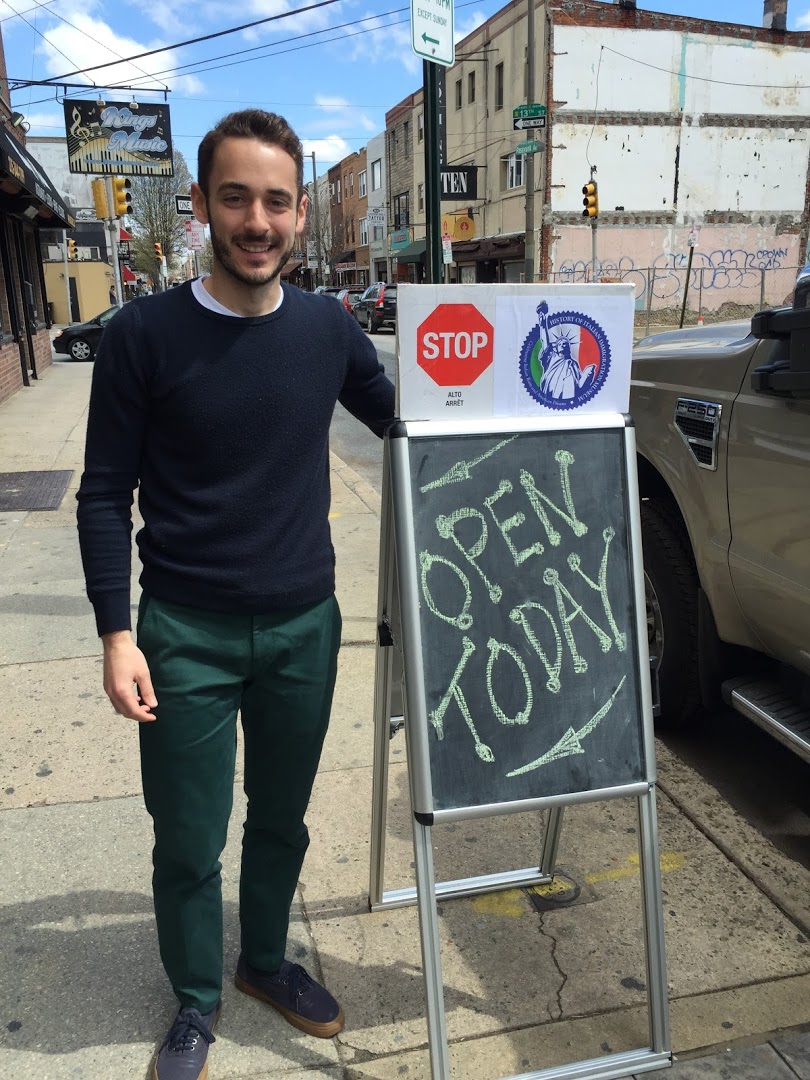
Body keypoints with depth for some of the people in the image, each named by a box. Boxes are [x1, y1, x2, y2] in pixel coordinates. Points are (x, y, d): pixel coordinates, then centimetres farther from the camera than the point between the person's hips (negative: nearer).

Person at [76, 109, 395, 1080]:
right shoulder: (144, 333, -9)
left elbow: (406, 427, 15)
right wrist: (117, 633, -11)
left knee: (281, 821, 20)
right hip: (186, 636, -2)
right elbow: (106, 494, -6)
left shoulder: (328, 329, 0)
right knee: (189, 845, 11)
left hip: (304, 629, 3)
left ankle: (266, 961, 46)